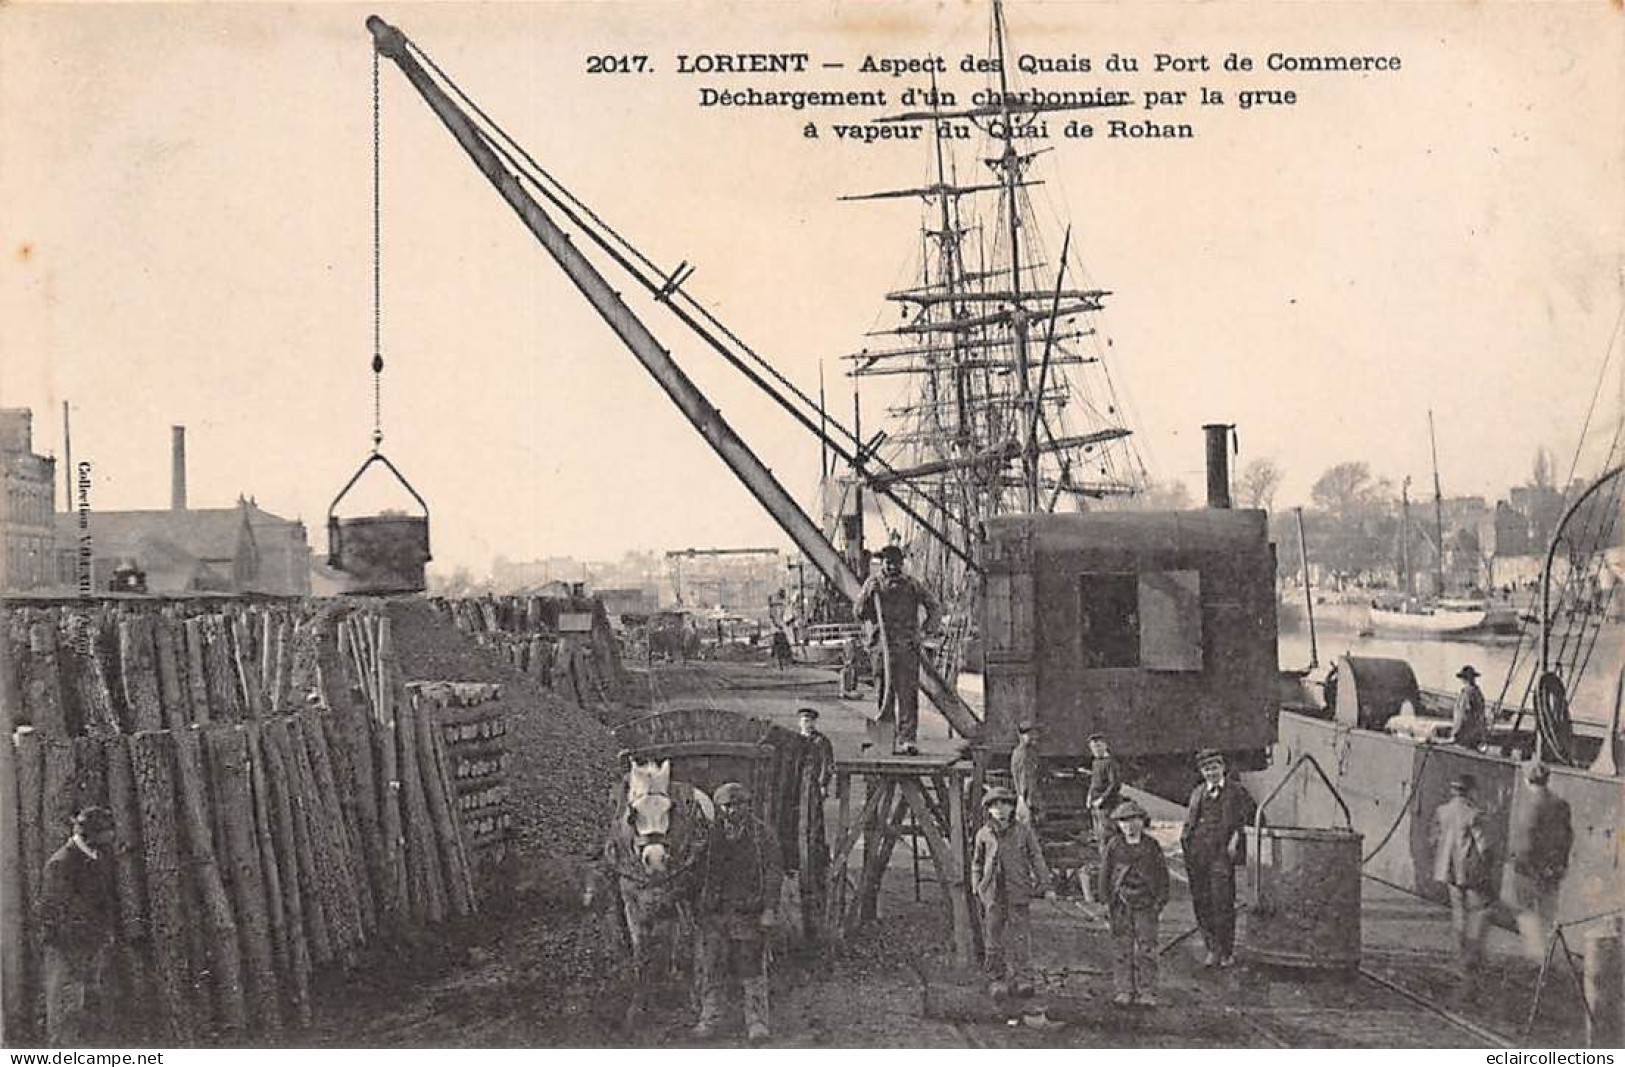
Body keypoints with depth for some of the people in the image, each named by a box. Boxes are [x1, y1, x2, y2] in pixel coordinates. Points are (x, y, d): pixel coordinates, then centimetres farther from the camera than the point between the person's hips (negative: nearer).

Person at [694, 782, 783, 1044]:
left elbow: (773, 874, -2)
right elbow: (700, 873, 14)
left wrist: (769, 909, -10)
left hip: (749, 912, -2)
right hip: (715, 913, 3)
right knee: (710, 967, 5)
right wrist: (700, 904, 10)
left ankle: (756, 1022, 8)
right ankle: (708, 1018, 16)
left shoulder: (762, 835, 0)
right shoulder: (711, 835, 7)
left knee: (752, 969, 0)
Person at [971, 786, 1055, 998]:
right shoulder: (984, 834, 5)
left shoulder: (1024, 832, 1)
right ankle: (996, 979, 13)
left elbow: (1036, 859, 2)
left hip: (1018, 893, -1)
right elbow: (977, 863, 16)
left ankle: (1018, 977, 6)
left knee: (1020, 936, -4)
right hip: (992, 894, 1)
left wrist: (1046, 886, -4)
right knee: (993, 938, 3)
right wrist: (976, 888, 9)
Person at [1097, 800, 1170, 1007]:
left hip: (1146, 904, -1)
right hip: (1120, 904, 1)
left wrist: (1160, 900, 1)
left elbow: (1162, 873, 5)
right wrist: (1106, 899, 3)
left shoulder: (1151, 846, 0)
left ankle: (1147, 992, 7)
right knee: (1122, 947, 4)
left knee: (1146, 949, -1)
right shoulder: (1114, 846, 1)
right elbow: (1105, 873, 6)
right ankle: (1125, 991, 13)